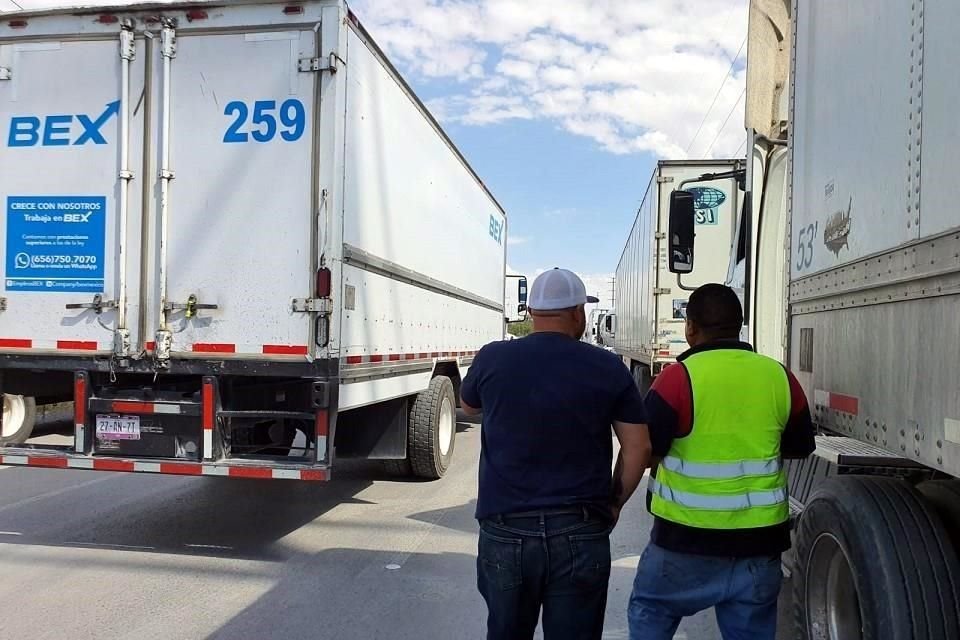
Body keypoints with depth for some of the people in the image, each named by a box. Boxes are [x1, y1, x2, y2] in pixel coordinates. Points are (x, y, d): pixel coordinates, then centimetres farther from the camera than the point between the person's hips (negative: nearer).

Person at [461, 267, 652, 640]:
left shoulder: (492, 359, -3)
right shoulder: (608, 368, -4)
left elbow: (467, 407, 18)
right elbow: (638, 448, 1)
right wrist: (614, 503, 14)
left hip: (505, 532, 1)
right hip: (580, 535, -1)